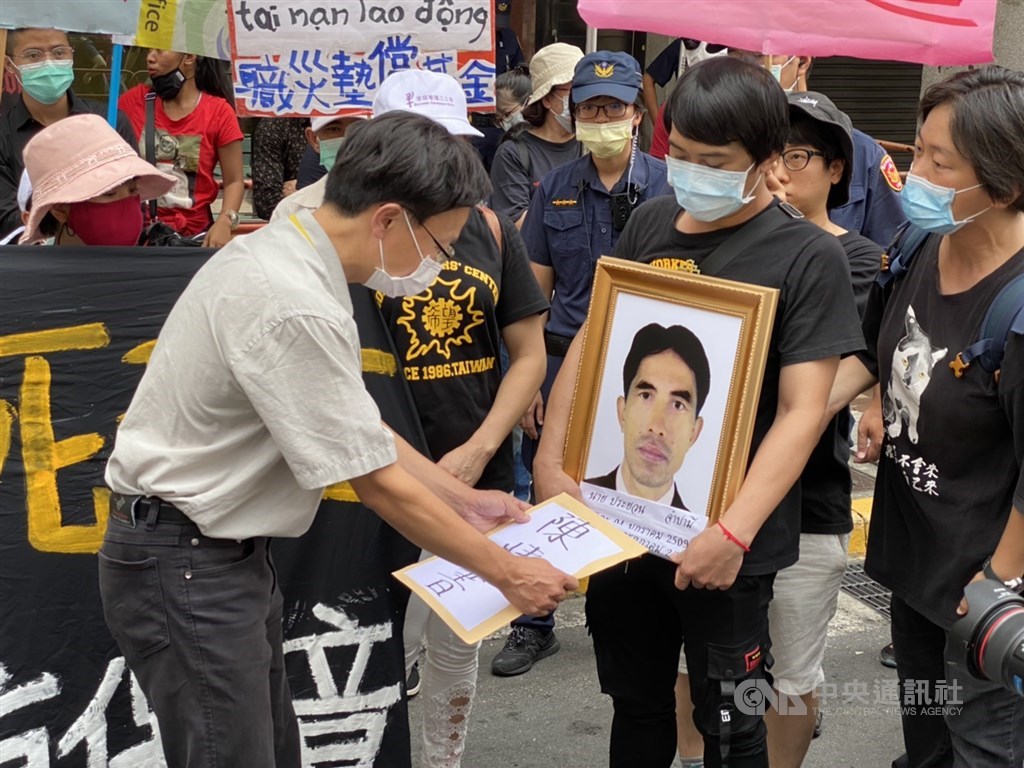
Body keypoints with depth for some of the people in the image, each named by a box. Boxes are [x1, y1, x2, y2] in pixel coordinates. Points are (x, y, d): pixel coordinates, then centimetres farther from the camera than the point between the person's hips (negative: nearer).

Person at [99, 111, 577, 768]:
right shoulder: (295, 308, -26)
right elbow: (378, 483, -20)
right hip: (188, 565, -10)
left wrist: (467, 503, 14)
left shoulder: (282, 250, 4)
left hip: (228, 550, 10)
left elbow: (359, 424, 12)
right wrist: (507, 573, -9)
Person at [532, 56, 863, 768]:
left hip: (720, 542, -4)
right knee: (635, 705, 20)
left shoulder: (808, 256, -10)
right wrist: (551, 458, 1)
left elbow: (802, 411, -15)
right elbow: (590, 342, 11)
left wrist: (734, 531, -24)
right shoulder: (652, 223, 4)